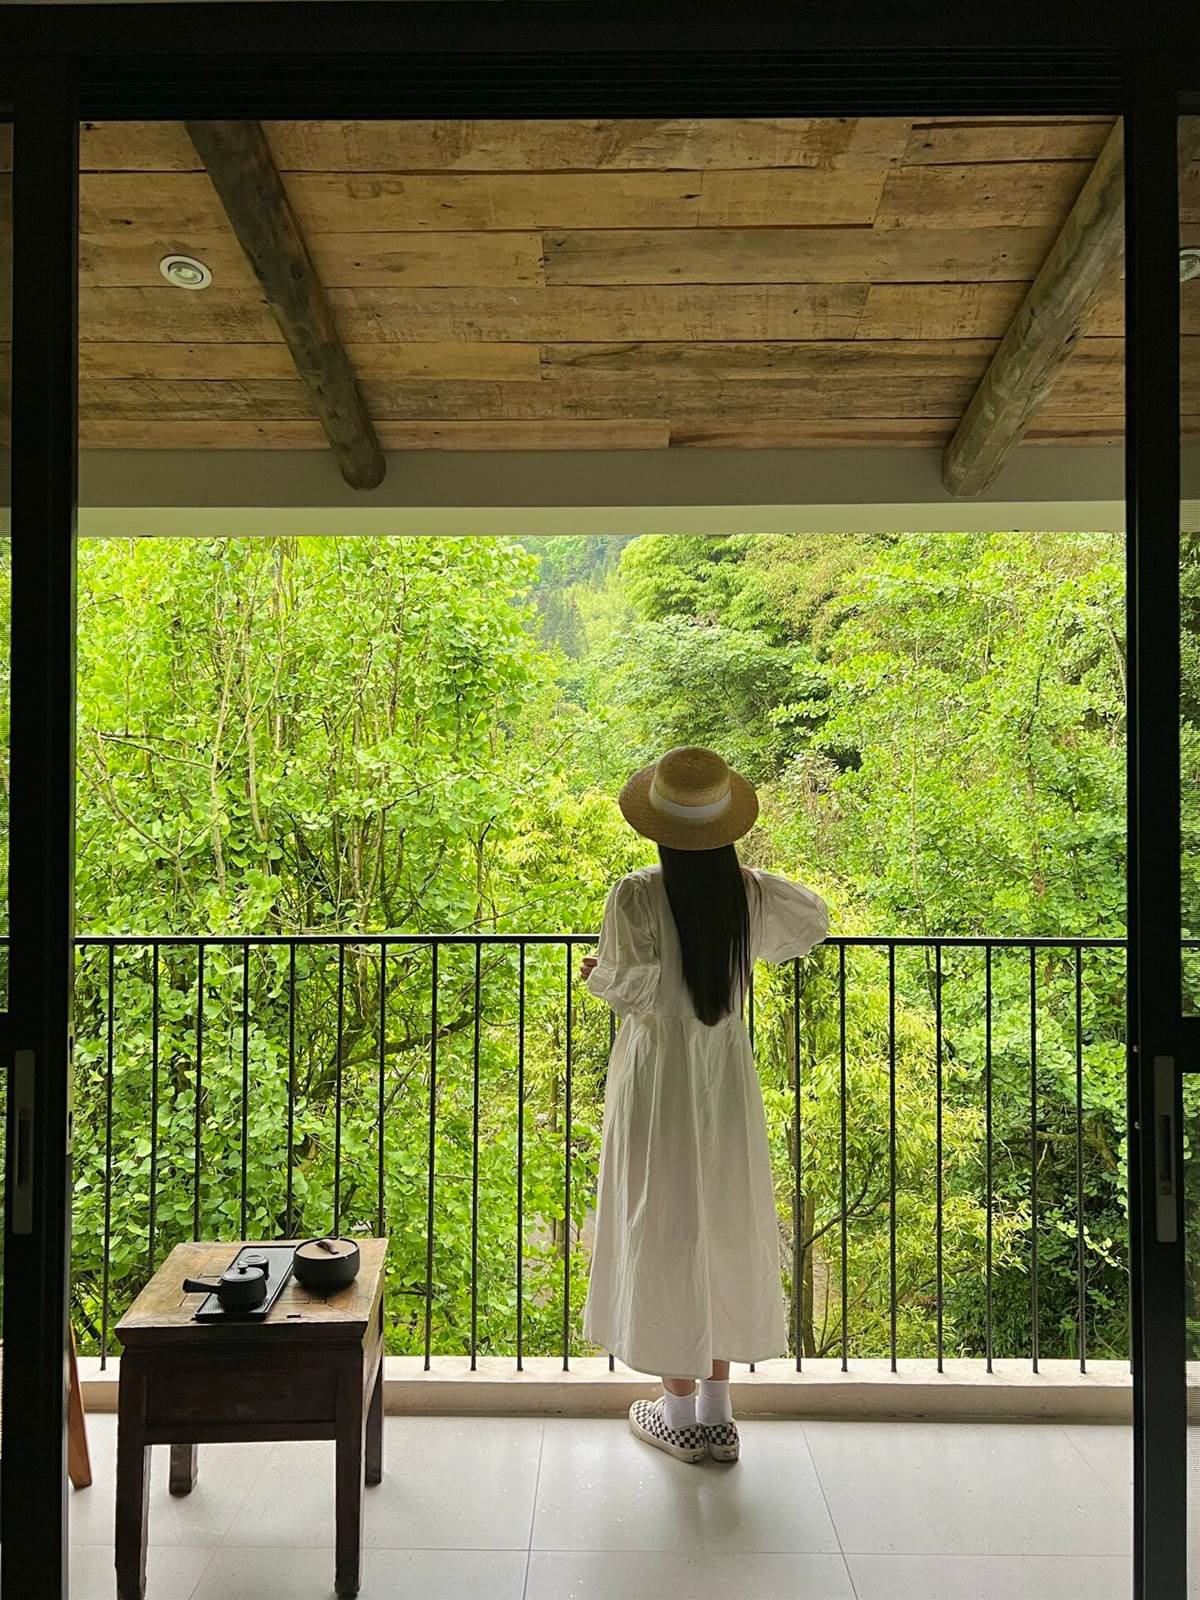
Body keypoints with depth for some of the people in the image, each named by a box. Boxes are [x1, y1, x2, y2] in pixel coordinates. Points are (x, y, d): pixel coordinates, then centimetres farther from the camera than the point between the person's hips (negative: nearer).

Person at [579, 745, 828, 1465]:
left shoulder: (637, 895, -18)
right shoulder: (753, 894, -5)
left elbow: (632, 988, -20)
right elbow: (815, 922, 14)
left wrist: (597, 975, 1)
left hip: (656, 1081, -4)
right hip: (727, 1084, 4)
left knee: (665, 1233, 10)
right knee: (726, 1229, 16)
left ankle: (680, 1412, 24)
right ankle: (718, 1413, 27)